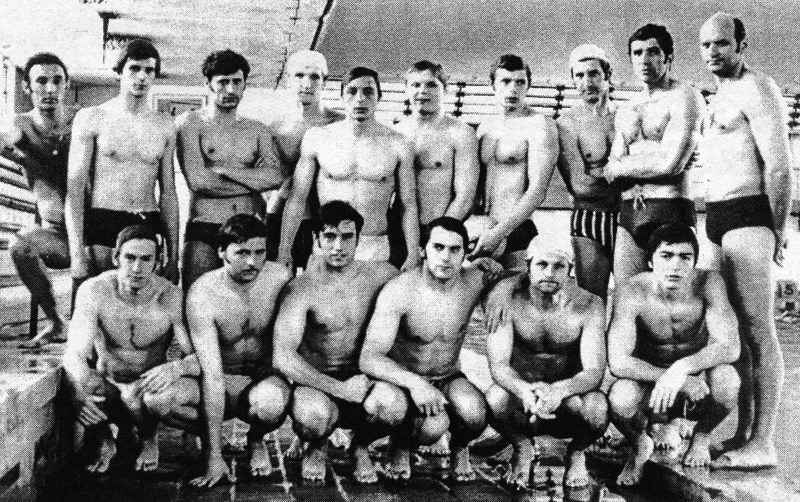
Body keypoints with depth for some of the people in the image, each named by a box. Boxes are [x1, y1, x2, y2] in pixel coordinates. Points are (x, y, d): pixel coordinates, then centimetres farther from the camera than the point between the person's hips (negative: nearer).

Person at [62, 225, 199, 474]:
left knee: (134, 395, -36)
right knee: (72, 380, -31)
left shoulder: (171, 298, -18)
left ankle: (148, 438, 2)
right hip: (107, 390, 1)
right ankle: (103, 441, 0)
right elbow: (75, 353, -24)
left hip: (149, 386, -1)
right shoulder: (94, 291, -16)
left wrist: (178, 367, -45)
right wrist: (78, 391, -45)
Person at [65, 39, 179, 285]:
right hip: (102, 225, -2)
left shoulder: (164, 126, 11)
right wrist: (77, 252, -11)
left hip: (149, 227, 3)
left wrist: (173, 255, 7)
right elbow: (74, 189, -2)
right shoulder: (91, 118, 2)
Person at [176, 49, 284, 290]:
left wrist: (222, 170, -8)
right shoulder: (190, 123, 4)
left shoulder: (257, 130, 15)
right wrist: (253, 181, -1)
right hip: (204, 232, -3)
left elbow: (276, 177, -2)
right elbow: (197, 180, -10)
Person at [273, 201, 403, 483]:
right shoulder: (301, 289, -10)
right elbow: (282, 358, -19)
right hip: (317, 384, -2)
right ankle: (316, 449, 5)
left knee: (393, 404, -32)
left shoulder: (381, 276, 1)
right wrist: (338, 388, -24)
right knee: (313, 414, -37)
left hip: (363, 379, 2)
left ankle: (361, 448, 6)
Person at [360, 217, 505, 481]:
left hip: (450, 379, 3)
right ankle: (400, 447, 4)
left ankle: (459, 449, 6)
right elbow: (369, 359, -25)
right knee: (433, 425, -34)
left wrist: (487, 263, -8)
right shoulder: (399, 291, -20)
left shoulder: (475, 282, -10)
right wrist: (413, 382, -41)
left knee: (475, 414, -32)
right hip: (406, 381, -2)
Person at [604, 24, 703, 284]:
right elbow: (613, 172, 11)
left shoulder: (684, 97, -2)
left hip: (670, 210, -6)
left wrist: (620, 168, 1)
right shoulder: (625, 110, 19)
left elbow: (669, 164, -13)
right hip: (629, 212, 6)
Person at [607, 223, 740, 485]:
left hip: (699, 389, 1)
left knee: (726, 377, -32)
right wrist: (674, 379, -35)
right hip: (650, 384, -1)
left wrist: (682, 368, -40)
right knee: (620, 398, -34)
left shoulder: (708, 284, -17)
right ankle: (640, 446, 5)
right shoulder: (633, 292, -21)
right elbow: (618, 362, -28)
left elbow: (729, 347, -24)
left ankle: (702, 438, 5)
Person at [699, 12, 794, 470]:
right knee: (735, 329, 9)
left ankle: (762, 445, -5)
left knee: (758, 329, -8)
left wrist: (778, 231, -12)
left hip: (748, 215, -9)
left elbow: (779, 166, -13)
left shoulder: (757, 89, -6)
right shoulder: (722, 96, 22)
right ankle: (743, 435, 15)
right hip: (718, 217, 9)